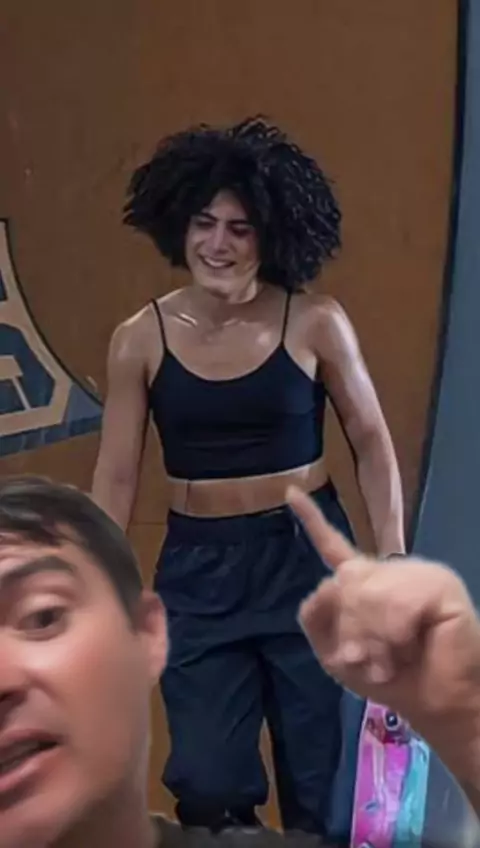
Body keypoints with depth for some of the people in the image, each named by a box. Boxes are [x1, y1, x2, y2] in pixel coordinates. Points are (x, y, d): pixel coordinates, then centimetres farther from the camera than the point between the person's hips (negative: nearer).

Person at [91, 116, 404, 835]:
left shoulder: (315, 322, -9)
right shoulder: (140, 340, -5)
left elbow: (372, 444, 1)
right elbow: (116, 478, 0)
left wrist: (392, 559, -5)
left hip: (308, 555, -1)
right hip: (198, 567, 1)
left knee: (326, 775, 12)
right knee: (208, 784, 3)